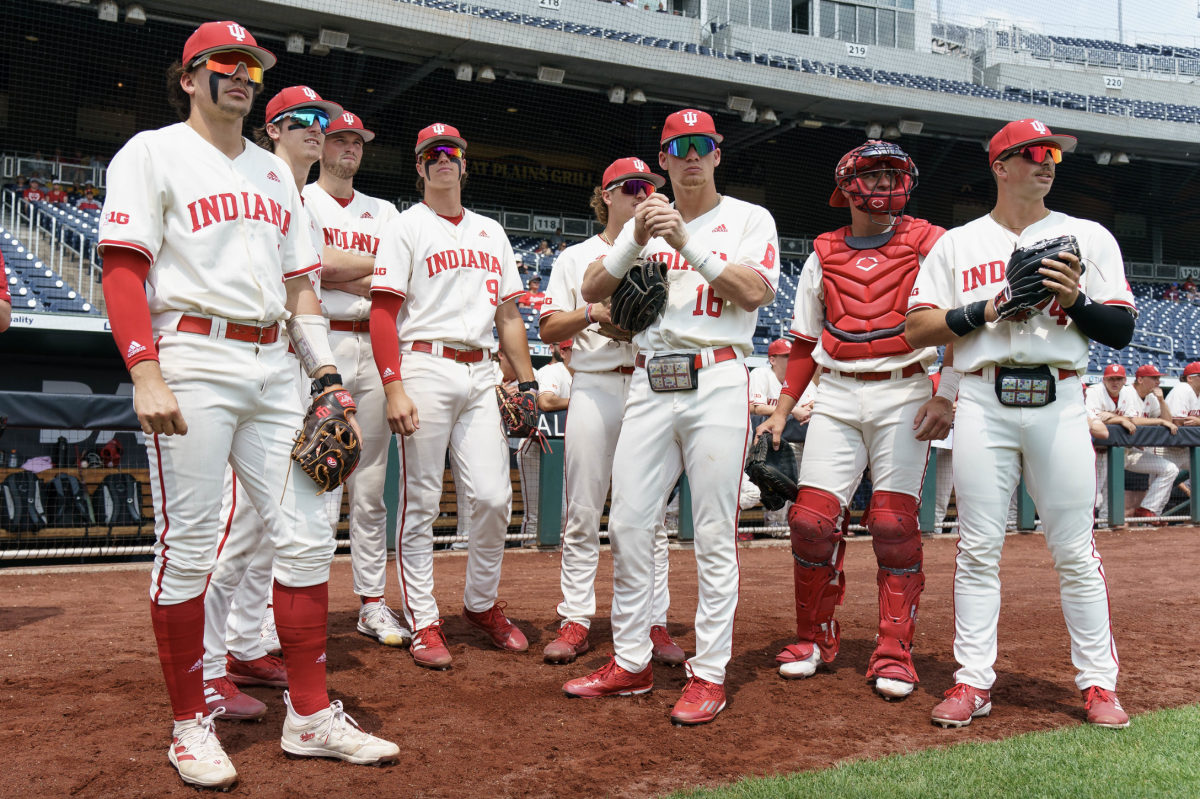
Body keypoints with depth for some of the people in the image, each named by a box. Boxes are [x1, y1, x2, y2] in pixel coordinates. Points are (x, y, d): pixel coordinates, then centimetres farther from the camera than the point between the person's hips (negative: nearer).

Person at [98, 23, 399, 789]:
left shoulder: (276, 172, 21)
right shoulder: (153, 152, 3)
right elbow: (123, 271, -6)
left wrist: (325, 371, 9)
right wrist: (146, 374, -18)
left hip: (272, 372, 6)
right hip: (192, 362, -6)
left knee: (306, 538, 3)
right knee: (188, 547, -2)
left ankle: (311, 716, 13)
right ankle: (191, 725, 12)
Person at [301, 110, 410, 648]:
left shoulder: (382, 212, 21)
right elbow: (312, 262, -9)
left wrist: (335, 271, -4)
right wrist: (372, 264, -1)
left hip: (374, 347, 4)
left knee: (371, 486, 6)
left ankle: (372, 603, 12)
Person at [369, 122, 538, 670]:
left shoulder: (491, 233, 20)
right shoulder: (405, 228, 3)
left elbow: (508, 314, 20)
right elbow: (383, 313, -5)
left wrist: (526, 382, 11)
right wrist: (394, 388, -16)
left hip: (481, 374, 5)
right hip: (426, 367, -4)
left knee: (493, 496, 0)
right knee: (422, 501, -1)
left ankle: (482, 604, 19)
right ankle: (424, 622, 9)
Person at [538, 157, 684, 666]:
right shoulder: (575, 258, 14)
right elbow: (548, 329, 7)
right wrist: (593, 311, -10)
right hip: (594, 388, -1)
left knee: (650, 511, 0)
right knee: (583, 511, -1)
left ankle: (654, 623, 5)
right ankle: (575, 621, 6)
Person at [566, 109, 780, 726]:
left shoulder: (750, 219, 9)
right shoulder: (645, 222, 18)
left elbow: (755, 292, -9)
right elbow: (591, 292, 8)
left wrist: (688, 243, -13)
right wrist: (636, 243, -7)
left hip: (717, 380, -4)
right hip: (648, 383, 4)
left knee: (714, 535, -3)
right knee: (628, 525, 3)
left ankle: (709, 674, 5)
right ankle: (631, 663, 15)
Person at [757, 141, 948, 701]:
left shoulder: (930, 244, 4)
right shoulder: (824, 254, 13)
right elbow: (806, 340, 16)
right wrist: (782, 410, 8)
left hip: (904, 395, -2)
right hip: (837, 396, 3)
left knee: (894, 524, -6)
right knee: (811, 519, -4)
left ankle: (894, 649, 6)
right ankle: (816, 636, 14)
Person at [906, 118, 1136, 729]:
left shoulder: (1088, 237, 12)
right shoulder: (957, 244, 12)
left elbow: (1122, 332, 6)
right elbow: (915, 329, 4)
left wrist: (1076, 300, -12)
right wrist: (985, 311, -9)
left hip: (1059, 400, 0)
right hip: (982, 402, 0)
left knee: (1075, 550, 1)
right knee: (978, 546, 1)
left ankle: (1098, 683, 12)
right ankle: (973, 680, 9)